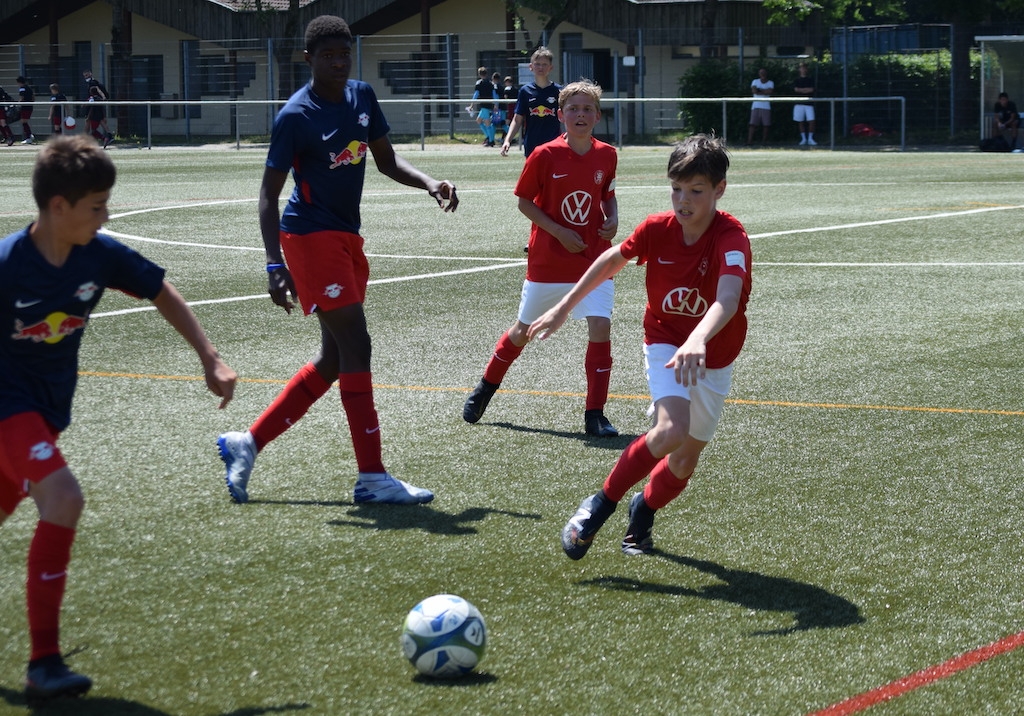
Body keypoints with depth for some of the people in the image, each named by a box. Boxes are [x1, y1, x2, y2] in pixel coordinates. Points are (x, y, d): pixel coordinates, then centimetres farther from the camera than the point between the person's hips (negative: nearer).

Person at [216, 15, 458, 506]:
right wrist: (275, 265, -22)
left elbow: (387, 161, 17)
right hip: (311, 237, -8)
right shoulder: (295, 116, -13)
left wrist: (428, 183, -2)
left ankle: (246, 444, 21)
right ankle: (372, 478, -9)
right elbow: (269, 194, -12)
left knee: (333, 361, 11)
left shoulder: (362, 97, 8)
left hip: (347, 238, 8)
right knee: (356, 346, -13)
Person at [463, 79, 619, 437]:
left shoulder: (606, 156, 0)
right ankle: (486, 387, 38)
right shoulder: (544, 156, -11)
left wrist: (612, 220, -5)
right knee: (525, 330, 12)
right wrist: (560, 232, -14)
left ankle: (595, 414, -5)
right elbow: (524, 201, -5)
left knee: (600, 327, -14)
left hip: (593, 259, 2)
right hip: (548, 260, -2)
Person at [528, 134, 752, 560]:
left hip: (713, 358, 0)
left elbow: (728, 298, -46)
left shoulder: (731, 239, -27)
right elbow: (613, 259, 5)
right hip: (665, 341, 0)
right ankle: (602, 504, -11)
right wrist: (564, 307, 8)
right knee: (672, 431, -27)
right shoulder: (657, 229, -15)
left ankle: (644, 510, 42)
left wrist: (697, 341, -65)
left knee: (686, 461, 9)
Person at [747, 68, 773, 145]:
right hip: (756, 106, -1)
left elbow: (770, 92, -9)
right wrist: (764, 91, -5)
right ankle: (749, 141, -14)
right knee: (753, 124, -10)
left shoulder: (770, 83, 10)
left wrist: (759, 90, -5)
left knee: (765, 125, -2)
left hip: (766, 106, 1)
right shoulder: (755, 81, 10)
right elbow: (754, 91, -8)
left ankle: (764, 141, 4)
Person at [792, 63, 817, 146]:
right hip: (799, 103, 1)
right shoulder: (796, 80, 11)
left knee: (811, 121, -10)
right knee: (800, 122, 2)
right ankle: (803, 139, 11)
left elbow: (811, 89, -3)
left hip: (809, 103, -1)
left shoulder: (810, 79, 9)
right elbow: (796, 89, -4)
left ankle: (810, 138, -1)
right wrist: (806, 89, -3)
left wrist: (801, 90, -3)